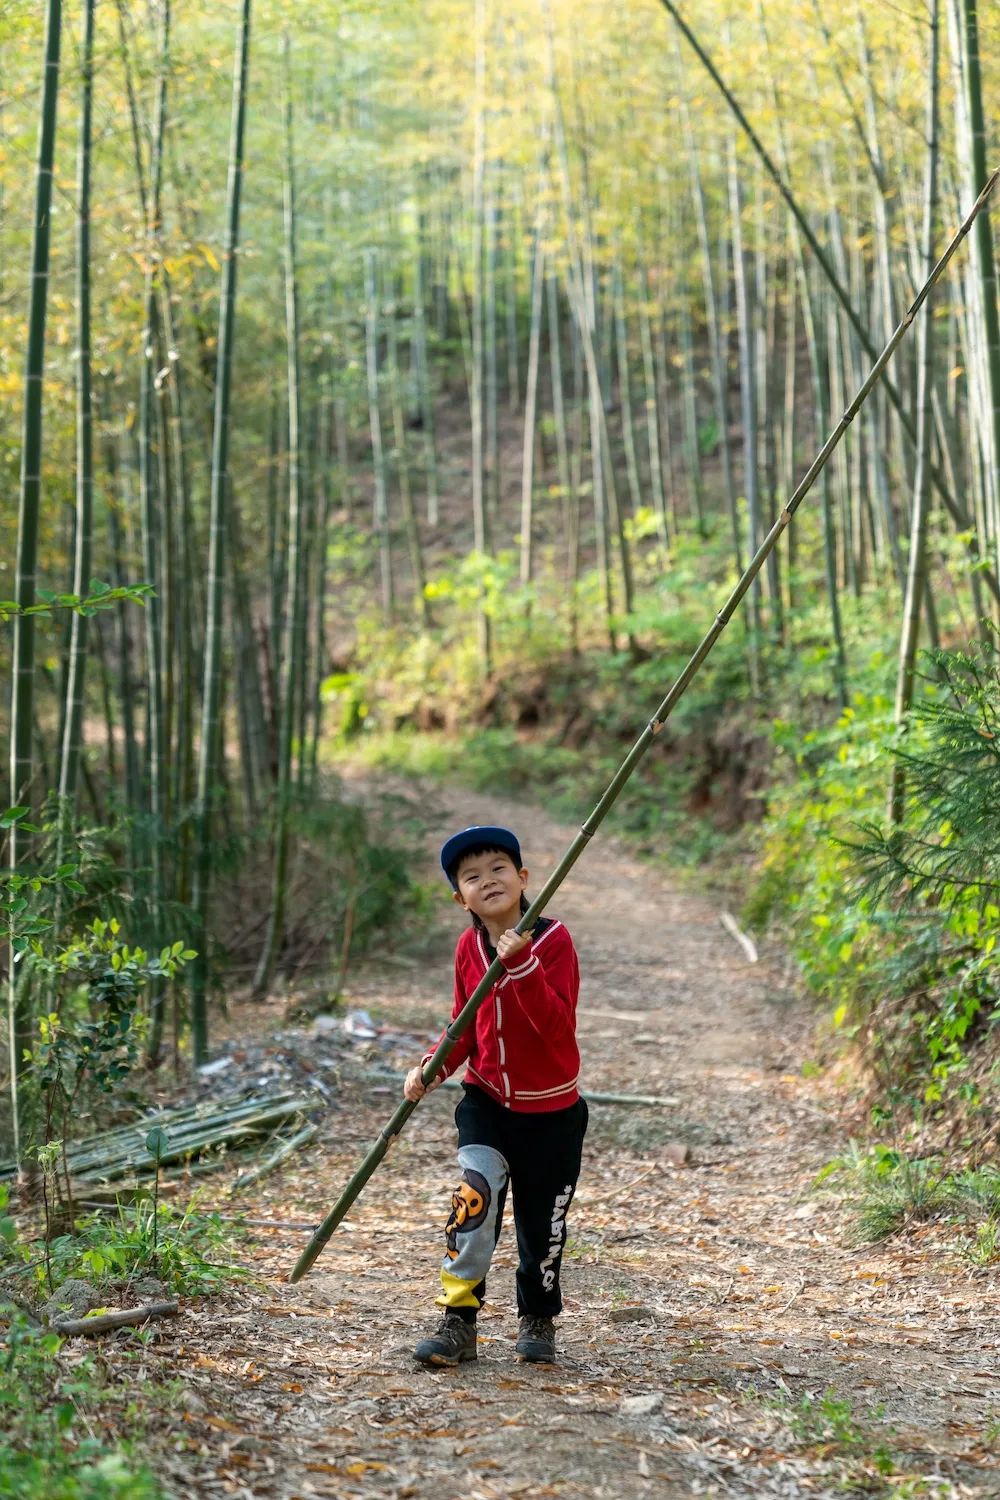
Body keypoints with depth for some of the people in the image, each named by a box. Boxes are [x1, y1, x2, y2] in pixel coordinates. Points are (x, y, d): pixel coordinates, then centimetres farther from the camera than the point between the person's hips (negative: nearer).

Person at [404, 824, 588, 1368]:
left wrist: (522, 964, -35)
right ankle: (458, 1321, -11)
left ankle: (537, 1319, 34)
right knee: (474, 1191, -19)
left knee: (542, 1224, 9)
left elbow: (559, 1027, -26)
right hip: (485, 1100, 3)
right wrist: (432, 1067, -7)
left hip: (551, 1110, -2)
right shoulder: (468, 947, -1)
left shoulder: (553, 940, -15)